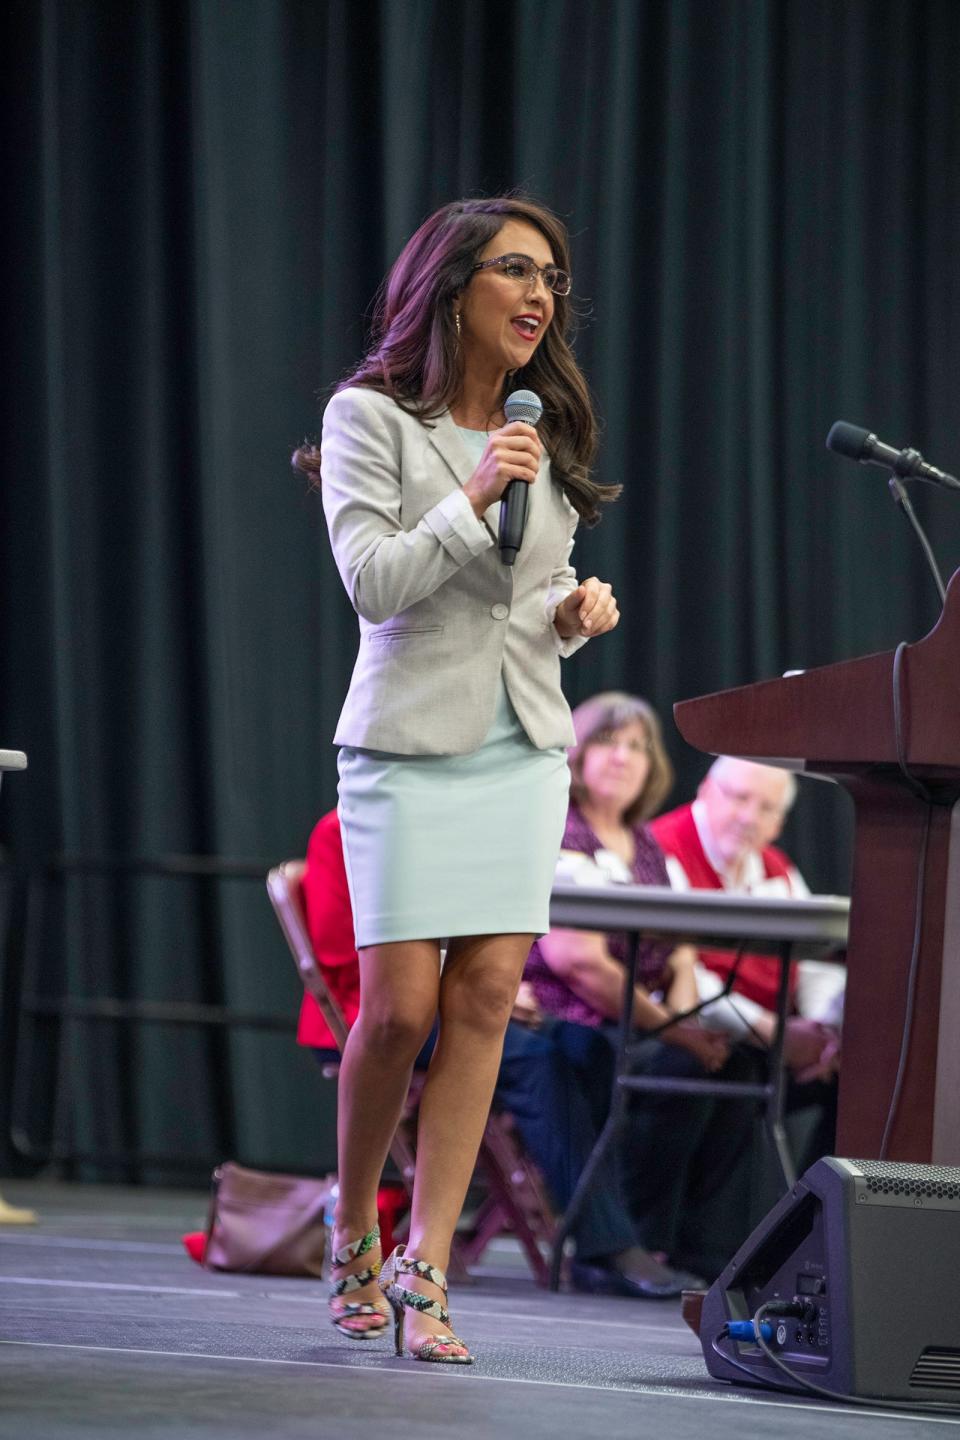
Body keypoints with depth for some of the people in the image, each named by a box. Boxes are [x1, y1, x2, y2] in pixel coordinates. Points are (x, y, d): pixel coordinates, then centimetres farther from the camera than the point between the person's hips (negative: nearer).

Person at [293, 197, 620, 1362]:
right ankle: (353, 1229, 16)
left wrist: (578, 609, 1)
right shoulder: (372, 417, -3)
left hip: (522, 742, 5)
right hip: (410, 740, -5)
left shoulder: (546, 433, 13)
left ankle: (423, 1270, -2)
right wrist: (471, 499, -21)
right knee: (400, 1006, -8)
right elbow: (372, 581, -12)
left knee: (488, 995, -5)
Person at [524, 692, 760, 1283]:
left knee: (735, 1064, -17)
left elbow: (681, 954, 15)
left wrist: (684, 1019, -8)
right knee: (680, 1070, -29)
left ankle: (699, 1250, -15)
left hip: (637, 1027, 8)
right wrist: (670, 1032, -15)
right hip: (566, 1024, -8)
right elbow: (575, 960, -16)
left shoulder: (647, 847, 20)